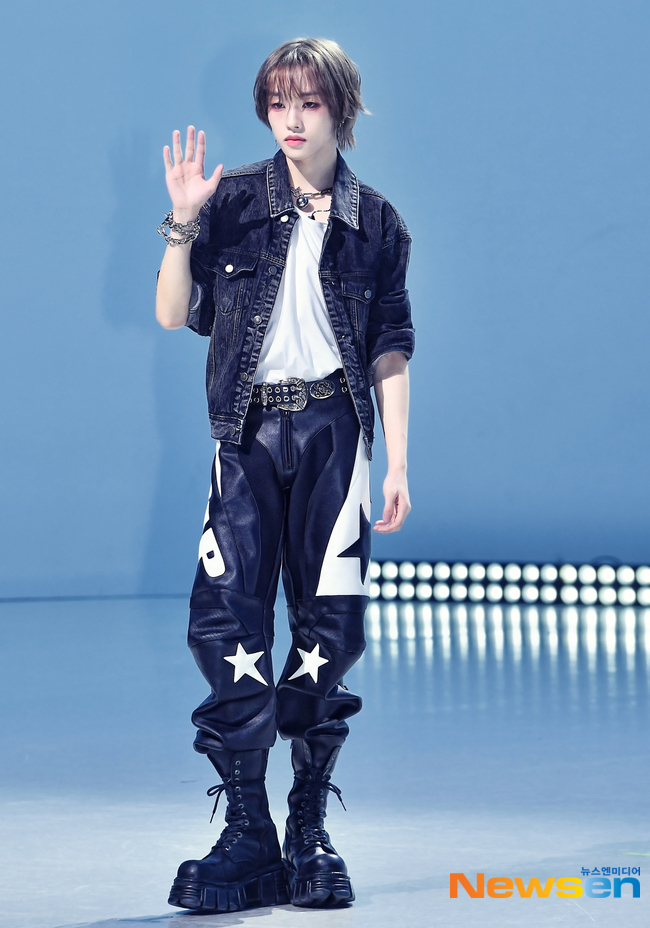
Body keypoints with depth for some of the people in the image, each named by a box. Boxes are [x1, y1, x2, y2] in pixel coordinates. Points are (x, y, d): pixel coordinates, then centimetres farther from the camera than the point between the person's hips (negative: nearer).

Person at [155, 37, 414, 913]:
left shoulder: (376, 222, 8)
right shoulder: (233, 201, 5)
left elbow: (390, 351, 9)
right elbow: (174, 314, 1)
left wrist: (398, 463, 4)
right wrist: (183, 223, -12)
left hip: (333, 430, 0)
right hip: (249, 431, 0)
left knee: (329, 625, -1)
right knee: (226, 621, -9)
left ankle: (310, 831, 10)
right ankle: (246, 834, -2)